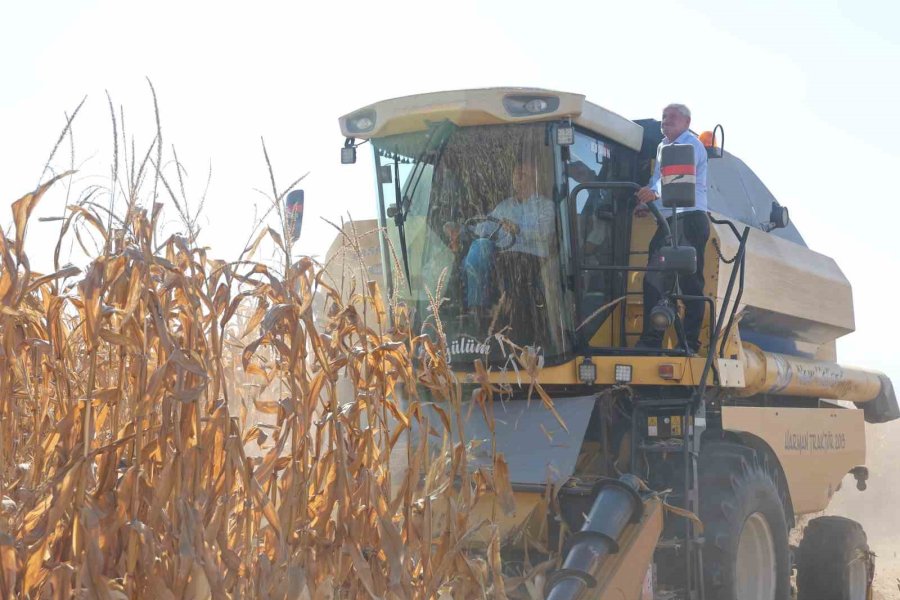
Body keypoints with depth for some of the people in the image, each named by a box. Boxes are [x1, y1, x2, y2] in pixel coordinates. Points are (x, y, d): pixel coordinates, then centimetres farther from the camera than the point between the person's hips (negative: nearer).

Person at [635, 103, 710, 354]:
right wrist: (644, 203, 5)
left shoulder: (691, 145, -5)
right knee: (654, 280, 4)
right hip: (668, 221, 8)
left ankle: (690, 342, -4)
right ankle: (650, 340, 8)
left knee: (690, 282, -7)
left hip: (690, 219, -8)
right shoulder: (663, 147, 22)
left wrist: (655, 192, -41)